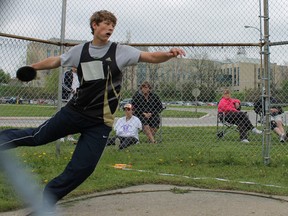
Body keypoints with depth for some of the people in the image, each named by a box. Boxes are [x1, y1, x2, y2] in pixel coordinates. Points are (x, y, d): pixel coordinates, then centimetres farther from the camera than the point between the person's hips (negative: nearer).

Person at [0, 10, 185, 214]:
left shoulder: (120, 51, -5)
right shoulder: (80, 50, 3)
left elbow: (150, 56, -14)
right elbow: (55, 61, 19)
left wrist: (168, 54, -33)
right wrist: (31, 68, 29)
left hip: (100, 122, -2)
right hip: (74, 111, 2)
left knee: (80, 170, -3)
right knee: (38, 137, 9)